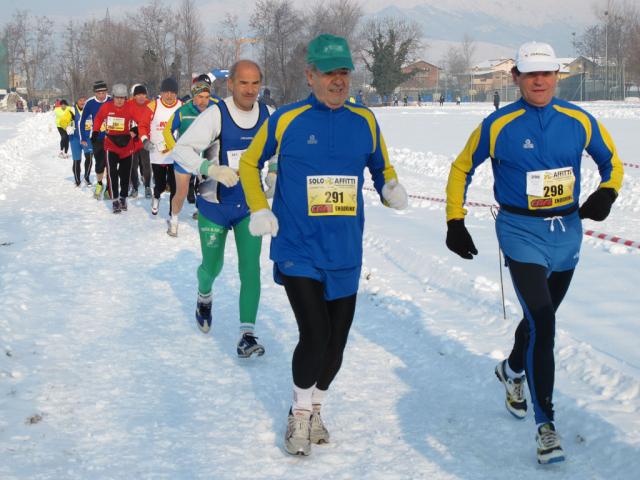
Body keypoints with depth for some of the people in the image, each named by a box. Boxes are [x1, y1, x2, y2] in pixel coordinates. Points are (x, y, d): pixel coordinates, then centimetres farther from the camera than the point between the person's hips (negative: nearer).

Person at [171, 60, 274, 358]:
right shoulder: (216, 115, -19)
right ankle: (204, 296, 48)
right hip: (215, 205, -2)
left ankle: (247, 334, -5)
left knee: (250, 267, -8)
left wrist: (274, 173, -3)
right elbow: (181, 150, -23)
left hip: (251, 205, 2)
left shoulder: (268, 115, -5)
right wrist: (212, 169, -38)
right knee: (212, 266, 13)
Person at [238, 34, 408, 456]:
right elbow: (250, 163, 9)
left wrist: (391, 189, -5)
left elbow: (381, 167, 16)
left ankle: (315, 410, 35)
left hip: (345, 254, 4)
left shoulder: (365, 120, 2)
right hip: (297, 250, -3)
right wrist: (259, 209, -3)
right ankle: (299, 414, 12)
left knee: (337, 339, 11)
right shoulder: (286, 120, -5)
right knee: (315, 334, -13)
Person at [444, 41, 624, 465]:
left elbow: (611, 161, 11)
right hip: (522, 234, -4)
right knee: (542, 324, -16)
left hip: (567, 234, 4)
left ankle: (513, 370, 52)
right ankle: (546, 424, -10)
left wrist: (607, 192, -10)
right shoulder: (498, 126, -9)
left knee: (541, 317, 21)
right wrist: (455, 223, 0)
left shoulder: (579, 121, -3)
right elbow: (462, 169, 4)